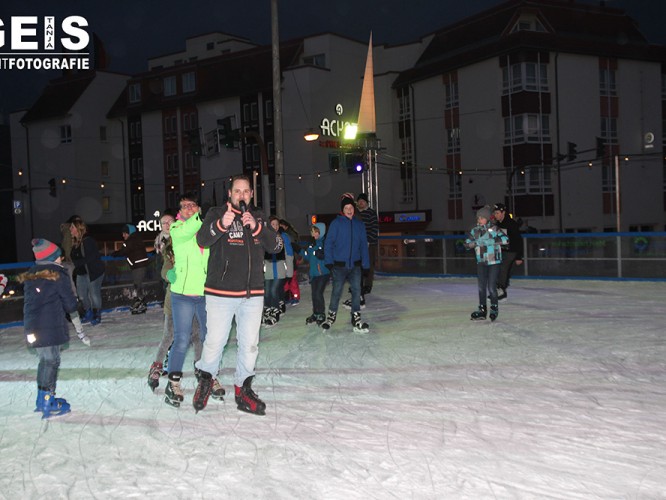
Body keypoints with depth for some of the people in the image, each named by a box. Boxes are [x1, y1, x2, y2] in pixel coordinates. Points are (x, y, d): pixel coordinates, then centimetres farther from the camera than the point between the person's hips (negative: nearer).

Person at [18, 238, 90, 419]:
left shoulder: (29, 277, 11)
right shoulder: (58, 276, -9)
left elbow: (30, 302, 15)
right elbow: (70, 304, -6)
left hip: (32, 327, 7)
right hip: (51, 328, -7)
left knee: (45, 360, 18)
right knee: (52, 361, 0)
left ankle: (42, 399, 26)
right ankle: (49, 404, 2)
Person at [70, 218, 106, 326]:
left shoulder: (88, 240, -20)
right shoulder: (75, 242, 6)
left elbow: (89, 258, -26)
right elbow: (73, 256, 13)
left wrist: (75, 263, -27)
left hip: (94, 271, -8)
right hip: (81, 272, 8)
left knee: (94, 294, 0)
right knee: (82, 294, 12)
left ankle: (97, 315, 15)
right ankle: (88, 313, 28)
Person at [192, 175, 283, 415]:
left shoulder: (258, 218, 13)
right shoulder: (216, 213, 0)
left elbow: (277, 246, 2)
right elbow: (202, 240, -16)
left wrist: (256, 227, -14)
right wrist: (221, 225, -36)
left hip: (253, 294, 4)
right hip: (221, 293, -4)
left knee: (250, 344, 10)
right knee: (215, 341, -1)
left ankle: (243, 390, 25)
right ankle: (205, 379, 26)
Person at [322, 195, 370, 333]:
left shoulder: (359, 225, 7)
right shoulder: (336, 223, -5)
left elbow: (363, 245, 9)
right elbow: (328, 243, -5)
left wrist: (365, 264, 6)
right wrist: (329, 261, -11)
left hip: (355, 265, 3)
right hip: (339, 265, -3)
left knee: (356, 291, 2)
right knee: (336, 291, 3)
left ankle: (356, 319, 12)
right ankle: (331, 317, 22)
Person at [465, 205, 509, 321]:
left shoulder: (494, 229, -7)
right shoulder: (475, 230, 6)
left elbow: (506, 239, -17)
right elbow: (467, 243, 7)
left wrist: (491, 241, -24)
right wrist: (476, 243, -12)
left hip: (494, 262, -4)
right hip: (481, 262, 4)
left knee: (491, 287, -4)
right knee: (481, 287, 6)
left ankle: (494, 309, 14)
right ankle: (482, 310, 16)